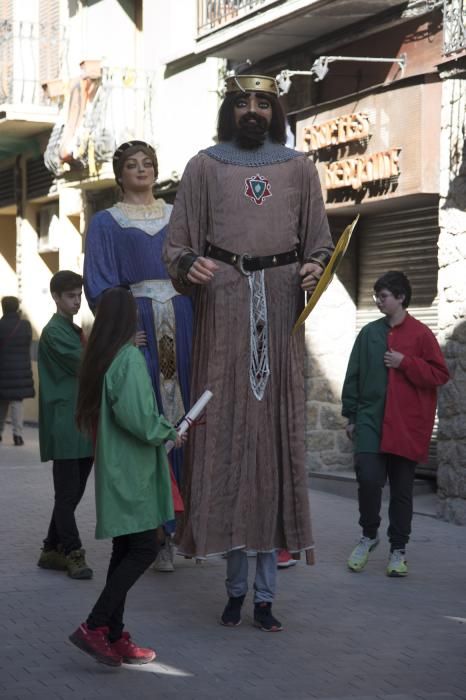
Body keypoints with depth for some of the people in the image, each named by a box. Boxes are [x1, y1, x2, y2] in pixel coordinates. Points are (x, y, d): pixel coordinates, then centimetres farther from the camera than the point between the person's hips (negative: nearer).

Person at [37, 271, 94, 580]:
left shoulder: (75, 331, 19)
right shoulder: (54, 332, -9)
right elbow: (85, 364, -18)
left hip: (83, 425, 9)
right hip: (65, 427, -9)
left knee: (72, 493, 11)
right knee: (67, 493, -5)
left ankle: (53, 551, 19)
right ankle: (73, 554, -1)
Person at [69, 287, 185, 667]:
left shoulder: (99, 358, 10)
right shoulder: (129, 358, -17)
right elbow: (133, 414, -26)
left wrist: (161, 430, 17)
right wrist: (167, 434, -8)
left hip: (115, 468, 9)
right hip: (132, 470, -9)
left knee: (125, 550, 12)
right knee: (143, 550, -6)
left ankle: (113, 636, 14)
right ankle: (94, 627, -9)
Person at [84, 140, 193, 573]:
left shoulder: (178, 216, 18)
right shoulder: (106, 222, 10)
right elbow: (99, 283, 2)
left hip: (182, 323, 3)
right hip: (137, 323, -3)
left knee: (185, 416, -2)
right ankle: (155, 532, -4)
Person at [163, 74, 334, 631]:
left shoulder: (299, 168, 15)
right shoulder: (204, 167, 12)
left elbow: (320, 240, 14)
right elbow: (177, 242, 7)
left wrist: (315, 267, -7)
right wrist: (188, 265, -14)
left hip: (281, 309, 1)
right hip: (223, 306, -1)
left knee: (277, 432, -3)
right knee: (225, 431, -4)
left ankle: (265, 594, 2)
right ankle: (236, 585, 5)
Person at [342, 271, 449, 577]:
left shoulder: (421, 334, 0)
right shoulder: (369, 333, 8)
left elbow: (440, 375, -3)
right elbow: (354, 375, 10)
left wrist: (405, 363, -12)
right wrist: (351, 416, 6)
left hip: (407, 425, -2)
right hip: (370, 420, 2)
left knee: (402, 489, 5)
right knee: (369, 478, -12)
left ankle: (398, 550, 16)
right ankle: (369, 535, 11)